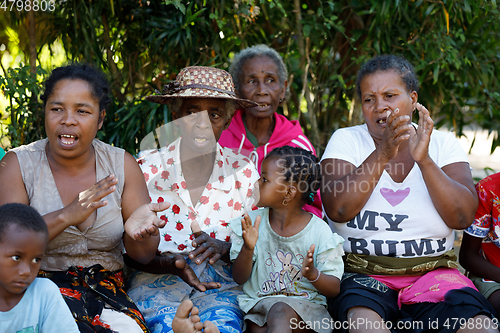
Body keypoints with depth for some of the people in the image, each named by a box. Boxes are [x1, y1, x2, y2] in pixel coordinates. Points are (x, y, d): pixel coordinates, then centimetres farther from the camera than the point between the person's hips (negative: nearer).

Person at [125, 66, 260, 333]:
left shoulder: (243, 172, 5)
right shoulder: (148, 168, 2)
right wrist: (170, 263, -19)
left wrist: (225, 248, -15)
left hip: (221, 282, 1)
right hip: (156, 280, -1)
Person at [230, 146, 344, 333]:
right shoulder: (254, 222, 2)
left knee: (280, 312, -33)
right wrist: (247, 249, -18)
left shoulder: (319, 232, -6)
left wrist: (313, 274, -25)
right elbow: (239, 278, 2)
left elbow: (334, 289, -3)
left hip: (306, 305, -2)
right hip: (259, 302, 2)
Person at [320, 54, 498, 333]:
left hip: (433, 272, 2)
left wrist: (424, 160, -17)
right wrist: (382, 153, -18)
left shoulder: (442, 144, 8)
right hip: (363, 275, -1)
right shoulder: (346, 140, 6)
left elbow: (463, 217, -7)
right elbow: (338, 210, -11)